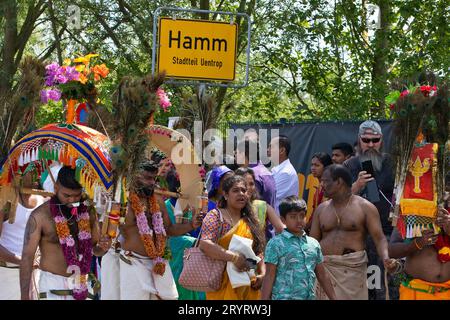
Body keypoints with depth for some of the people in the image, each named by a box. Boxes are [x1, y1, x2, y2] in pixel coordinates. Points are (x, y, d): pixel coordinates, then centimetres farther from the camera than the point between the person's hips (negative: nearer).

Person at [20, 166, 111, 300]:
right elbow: (27, 256, -9)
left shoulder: (88, 213, 4)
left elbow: (95, 250, 15)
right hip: (52, 286, -4)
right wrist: (24, 296, -12)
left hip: (80, 285, 4)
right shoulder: (40, 215, -9)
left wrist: (103, 247, -9)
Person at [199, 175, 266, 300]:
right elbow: (205, 244, -18)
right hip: (224, 284, -5)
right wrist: (234, 257, -25)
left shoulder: (251, 220, 15)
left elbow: (258, 251, 18)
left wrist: (263, 273, 1)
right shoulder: (215, 216, -3)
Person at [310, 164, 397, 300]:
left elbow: (379, 239, -5)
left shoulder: (365, 207, 1)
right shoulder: (322, 209, 14)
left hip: (353, 270, -3)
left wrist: (386, 258, -24)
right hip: (325, 268, 3)